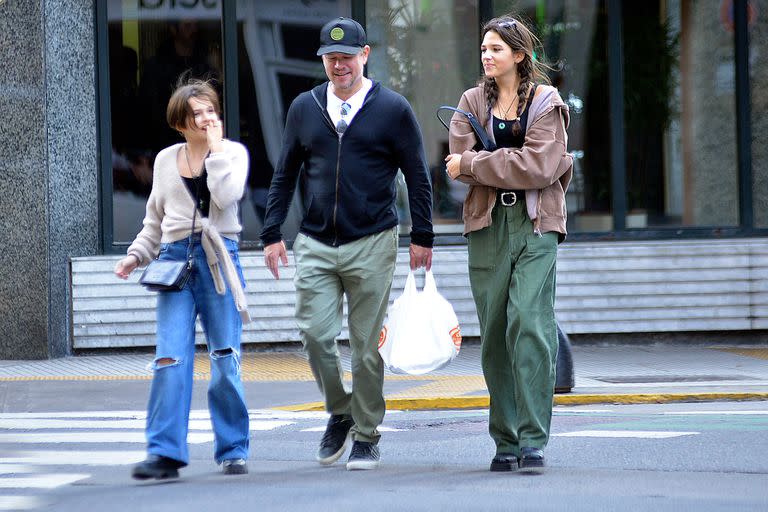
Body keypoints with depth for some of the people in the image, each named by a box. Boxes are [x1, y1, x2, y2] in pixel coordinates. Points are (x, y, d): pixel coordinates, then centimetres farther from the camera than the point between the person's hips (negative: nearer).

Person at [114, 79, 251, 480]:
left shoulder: (233, 152, 6)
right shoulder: (166, 160, 14)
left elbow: (226, 195, -14)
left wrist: (215, 148, -8)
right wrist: (137, 254, 8)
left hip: (219, 259, -2)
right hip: (175, 259, 2)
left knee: (225, 359, 0)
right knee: (171, 357, -11)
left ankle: (232, 450, 10)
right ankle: (165, 453, -14)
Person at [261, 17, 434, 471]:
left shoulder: (392, 109, 1)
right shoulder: (305, 108, 9)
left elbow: (418, 177, 4)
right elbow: (285, 174, 15)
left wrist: (422, 238, 0)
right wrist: (273, 233, 9)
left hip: (372, 245, -3)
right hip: (315, 243, 3)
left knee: (367, 345, 1)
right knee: (316, 335, -6)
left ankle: (367, 437, 12)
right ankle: (340, 413, 17)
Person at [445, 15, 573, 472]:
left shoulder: (546, 102, 3)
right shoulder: (472, 102, 12)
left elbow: (541, 167, -10)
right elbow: (459, 163, -1)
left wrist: (474, 164, -7)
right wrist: (515, 165, -10)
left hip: (536, 225, -3)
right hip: (488, 225, 3)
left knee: (529, 323, -15)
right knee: (495, 333, 2)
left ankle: (533, 439, -15)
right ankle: (506, 441, 9)